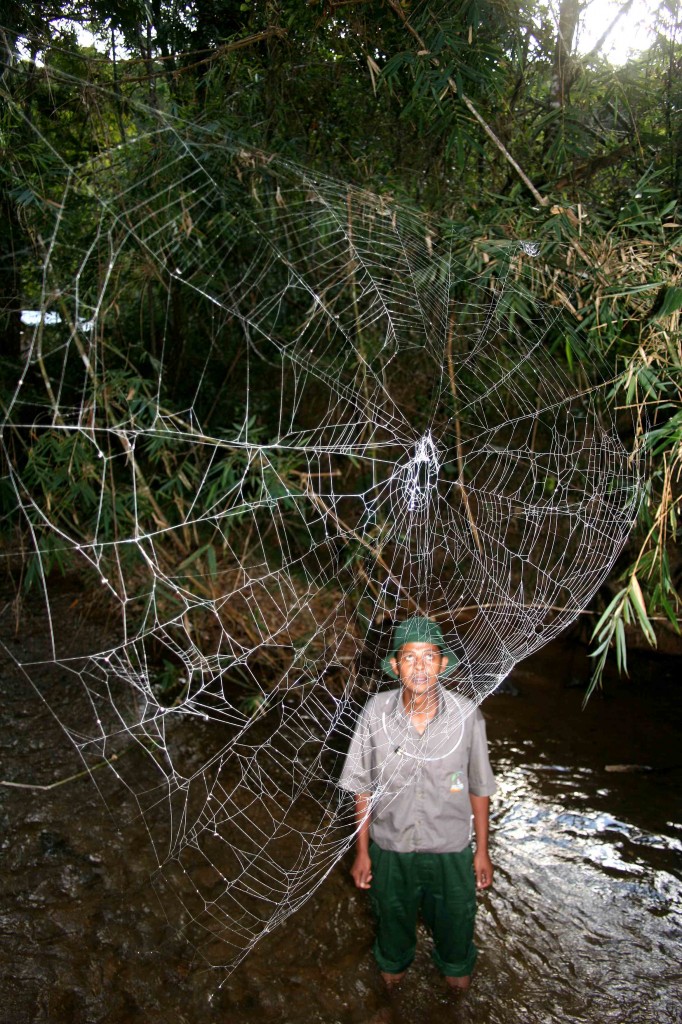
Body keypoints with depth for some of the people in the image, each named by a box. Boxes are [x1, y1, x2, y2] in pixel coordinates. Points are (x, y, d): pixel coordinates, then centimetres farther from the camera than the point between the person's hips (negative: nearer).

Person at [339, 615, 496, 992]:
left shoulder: (466, 715, -22)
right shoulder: (376, 713, -22)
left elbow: (479, 788, -8)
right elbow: (363, 788, -9)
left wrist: (482, 850, 0)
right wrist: (362, 851, -2)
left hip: (450, 848, 0)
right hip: (391, 847, 0)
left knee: (455, 917, 26)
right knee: (393, 915, 27)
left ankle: (455, 964, 60)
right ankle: (394, 961, 61)